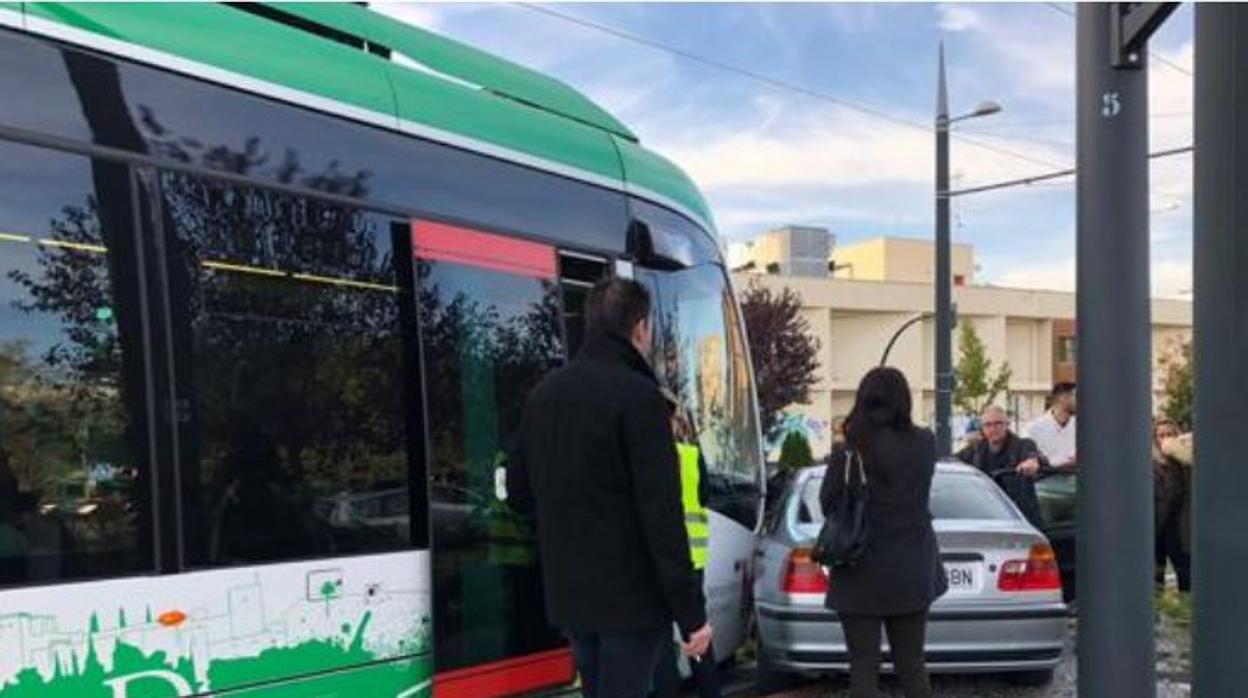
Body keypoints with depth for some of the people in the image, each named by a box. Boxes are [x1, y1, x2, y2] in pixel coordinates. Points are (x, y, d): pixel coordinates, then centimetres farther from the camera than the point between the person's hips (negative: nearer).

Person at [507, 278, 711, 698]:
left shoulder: (545, 392, 8)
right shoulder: (636, 394, -16)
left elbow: (519, 492, 15)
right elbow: (662, 512, -20)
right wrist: (690, 612, -17)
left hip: (569, 594, 8)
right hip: (630, 598, -7)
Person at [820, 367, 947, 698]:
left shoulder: (851, 451, -17)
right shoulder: (925, 445, -6)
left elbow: (828, 502, -5)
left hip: (862, 572, -3)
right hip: (912, 571, 3)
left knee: (863, 668, 6)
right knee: (912, 665, 16)